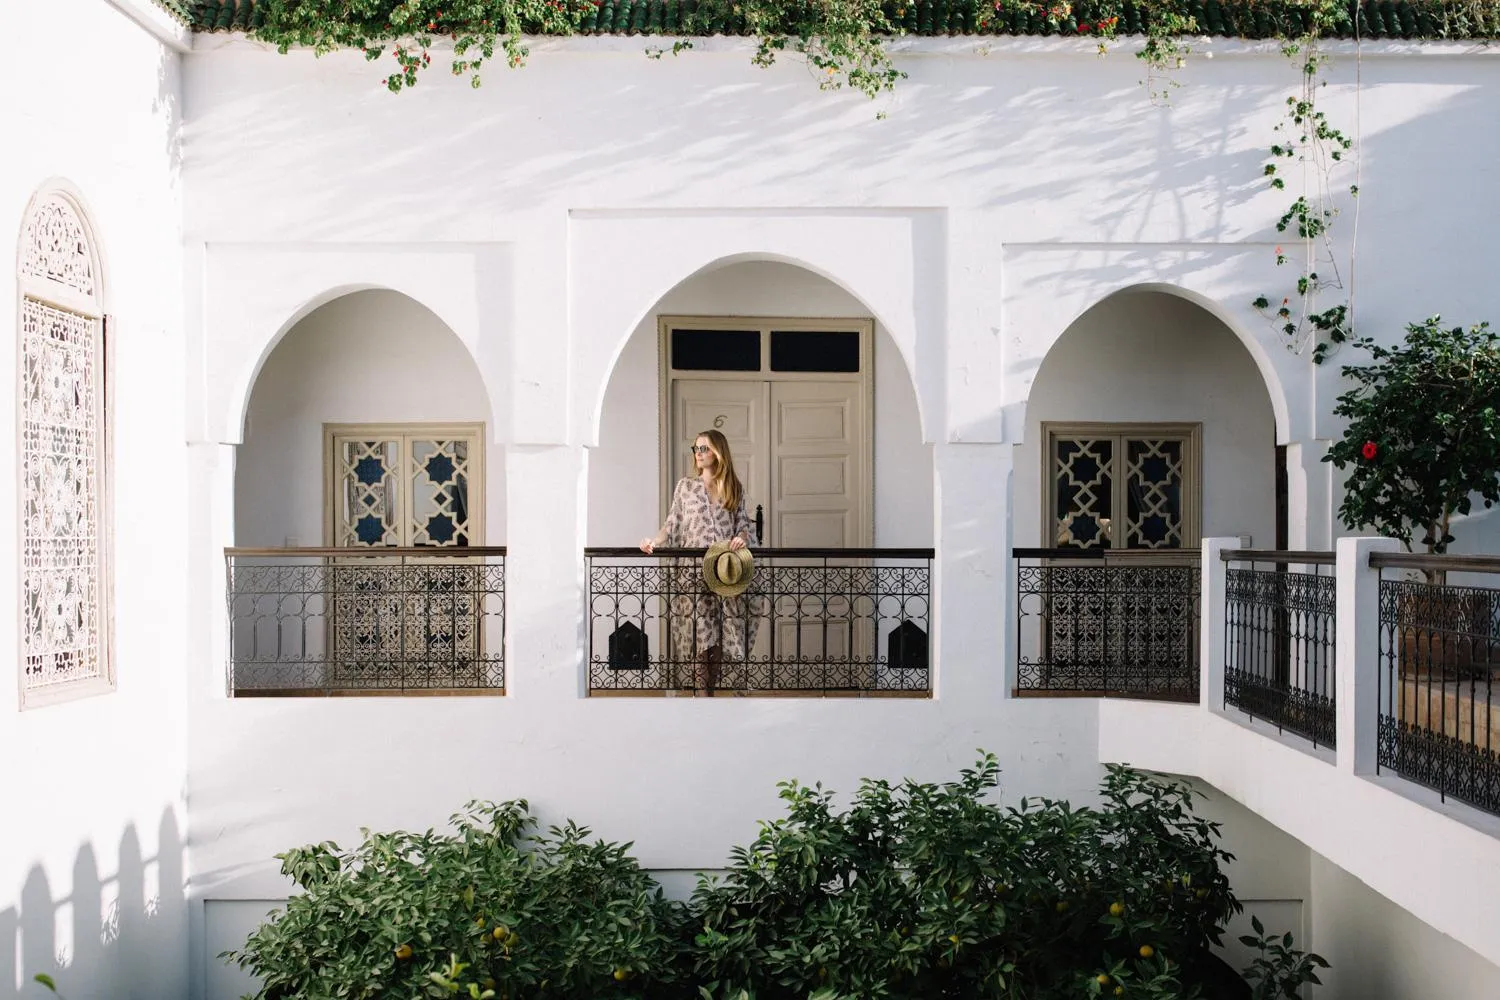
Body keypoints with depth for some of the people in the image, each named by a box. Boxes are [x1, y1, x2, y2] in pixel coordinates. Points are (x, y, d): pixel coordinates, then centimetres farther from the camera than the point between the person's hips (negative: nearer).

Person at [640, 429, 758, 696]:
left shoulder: (735, 488, 11)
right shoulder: (685, 486, 8)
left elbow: (743, 524, 9)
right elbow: (673, 524, 6)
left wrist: (742, 538, -13)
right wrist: (654, 541, -11)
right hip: (692, 569, -1)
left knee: (720, 634, 0)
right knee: (699, 634, -7)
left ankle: (708, 692, 10)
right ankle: (703, 697, -5)